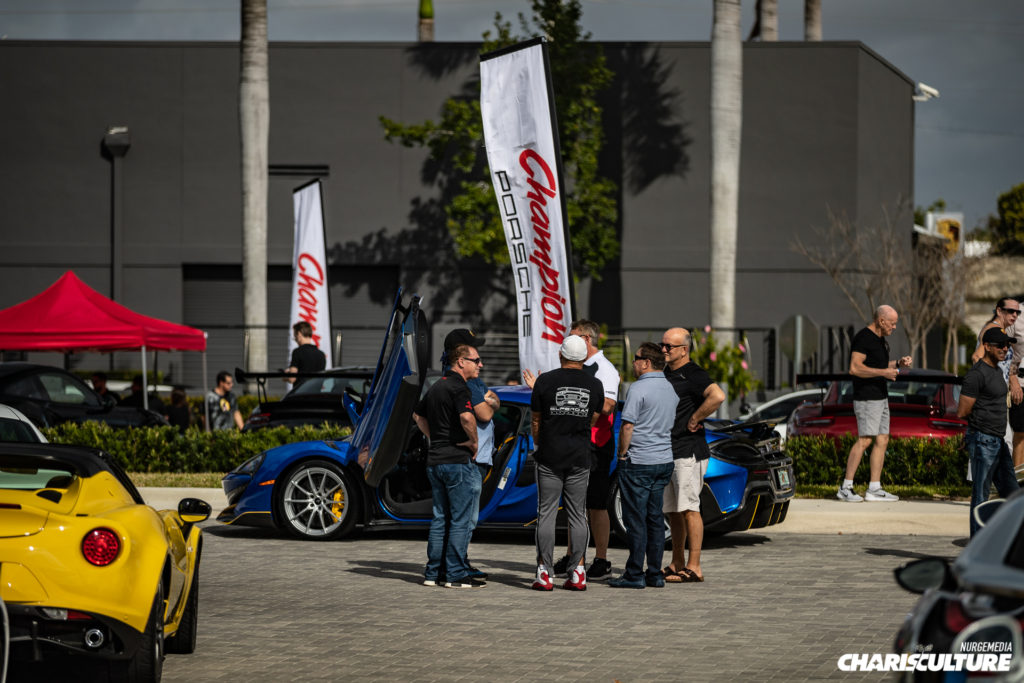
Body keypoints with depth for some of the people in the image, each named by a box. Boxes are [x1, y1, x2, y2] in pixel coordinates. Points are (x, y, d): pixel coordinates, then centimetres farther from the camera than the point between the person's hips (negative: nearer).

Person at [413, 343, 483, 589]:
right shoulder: (458, 386, -13)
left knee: (440, 518, 13)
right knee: (461, 520, -4)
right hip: (457, 460, -9)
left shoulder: (438, 385, 16)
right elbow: (467, 417, -29)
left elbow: (418, 415, 29)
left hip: (435, 461, 9)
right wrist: (474, 441, -13)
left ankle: (433, 573, 14)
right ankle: (456, 575, -4)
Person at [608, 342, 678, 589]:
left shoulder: (639, 389, -14)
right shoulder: (670, 389, 11)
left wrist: (622, 454, -5)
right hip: (664, 461, 8)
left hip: (639, 462, -8)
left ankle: (634, 574, -3)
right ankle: (655, 574, 11)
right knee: (655, 517, 10)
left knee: (636, 518, -3)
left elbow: (627, 425, -16)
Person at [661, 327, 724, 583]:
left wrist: (694, 420, -20)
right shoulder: (665, 373, 16)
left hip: (688, 452, -9)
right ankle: (677, 564, 19)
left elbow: (717, 396, -30)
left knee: (689, 509, -9)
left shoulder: (693, 374, -12)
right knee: (672, 511, 12)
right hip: (665, 452, 9)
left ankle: (693, 567, -8)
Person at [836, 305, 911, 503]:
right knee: (864, 440, -13)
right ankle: (845, 488, -10)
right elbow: (855, 368, -22)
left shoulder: (880, 340, 17)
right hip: (867, 398, -10)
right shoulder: (863, 338, -14)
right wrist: (883, 372, -22)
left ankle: (874, 489, 7)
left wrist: (898, 364, 11)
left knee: (882, 440, 6)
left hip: (880, 396, 10)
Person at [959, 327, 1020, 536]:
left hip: (998, 441, 9)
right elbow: (962, 412, -16)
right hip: (983, 441, -9)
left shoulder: (996, 371, 15)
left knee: (1011, 492, 10)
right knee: (981, 496, -4)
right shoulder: (977, 374, -15)